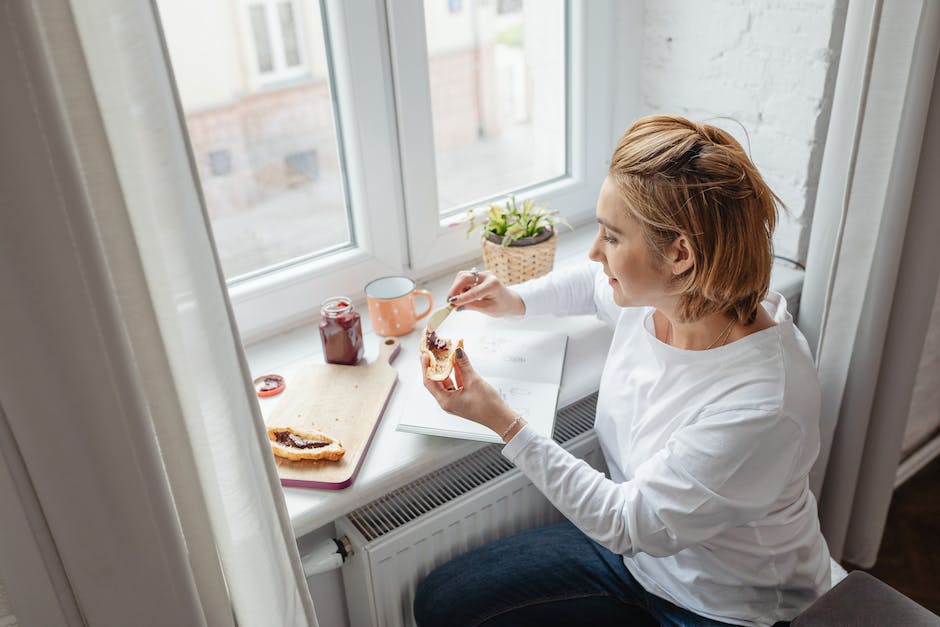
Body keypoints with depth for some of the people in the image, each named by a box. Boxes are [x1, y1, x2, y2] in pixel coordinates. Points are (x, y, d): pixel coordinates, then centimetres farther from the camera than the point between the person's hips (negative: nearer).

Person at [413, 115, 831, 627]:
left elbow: (631, 525, -26)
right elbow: (594, 283, 13)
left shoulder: (759, 405, -36)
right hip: (638, 540, 6)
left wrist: (504, 424, -27)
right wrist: (514, 301, -2)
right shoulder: (655, 292, -14)